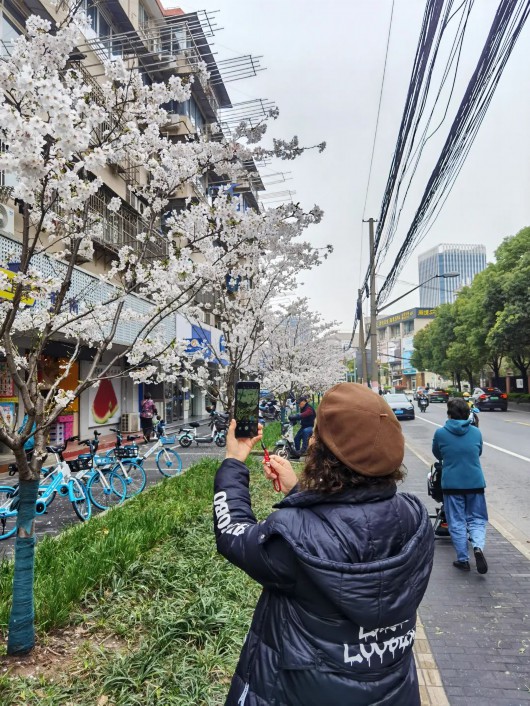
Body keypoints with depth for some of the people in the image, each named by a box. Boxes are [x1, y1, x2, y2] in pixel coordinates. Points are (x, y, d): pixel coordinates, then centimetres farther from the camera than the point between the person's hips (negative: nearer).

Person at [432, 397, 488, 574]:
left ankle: (463, 559, 12)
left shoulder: (440, 433, -6)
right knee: (477, 519, 14)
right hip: (475, 483, 2)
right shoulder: (476, 432, 1)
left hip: (451, 484, -2)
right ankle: (478, 546, -10)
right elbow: (479, 453, 16)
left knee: (457, 523, 9)